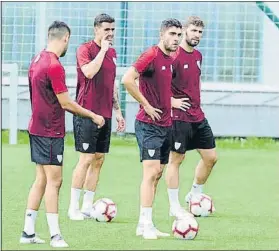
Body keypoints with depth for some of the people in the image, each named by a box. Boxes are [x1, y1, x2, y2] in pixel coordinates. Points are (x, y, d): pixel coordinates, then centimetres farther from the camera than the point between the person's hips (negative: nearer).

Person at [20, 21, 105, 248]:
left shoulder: (37, 60, 9)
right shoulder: (54, 65, -18)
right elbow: (66, 103, -15)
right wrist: (93, 116, -4)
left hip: (37, 129, 9)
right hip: (51, 132, -9)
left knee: (42, 180, 12)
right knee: (54, 180, -6)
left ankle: (28, 232, 14)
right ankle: (55, 235, -5)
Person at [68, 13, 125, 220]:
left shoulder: (112, 52, 14)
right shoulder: (85, 49, -8)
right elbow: (89, 72, -26)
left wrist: (118, 111, 20)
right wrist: (103, 50, -18)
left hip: (105, 115, 7)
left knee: (99, 160, 7)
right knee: (87, 159, -8)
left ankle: (88, 206, 13)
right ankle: (74, 207, -1)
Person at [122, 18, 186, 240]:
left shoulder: (171, 59, 12)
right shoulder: (152, 55, -14)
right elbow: (127, 80, -25)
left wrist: (169, 103, 12)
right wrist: (147, 106, -19)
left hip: (165, 125, 9)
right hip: (149, 124, -9)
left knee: (157, 174, 10)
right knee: (151, 172, -12)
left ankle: (146, 225, 15)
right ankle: (145, 225, -9)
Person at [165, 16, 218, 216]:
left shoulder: (198, 56, 12)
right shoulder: (174, 56, -14)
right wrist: (172, 101, -18)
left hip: (198, 117, 8)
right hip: (179, 117, -8)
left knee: (211, 157, 10)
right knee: (176, 159, -1)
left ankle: (194, 195, 27)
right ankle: (174, 207, 5)